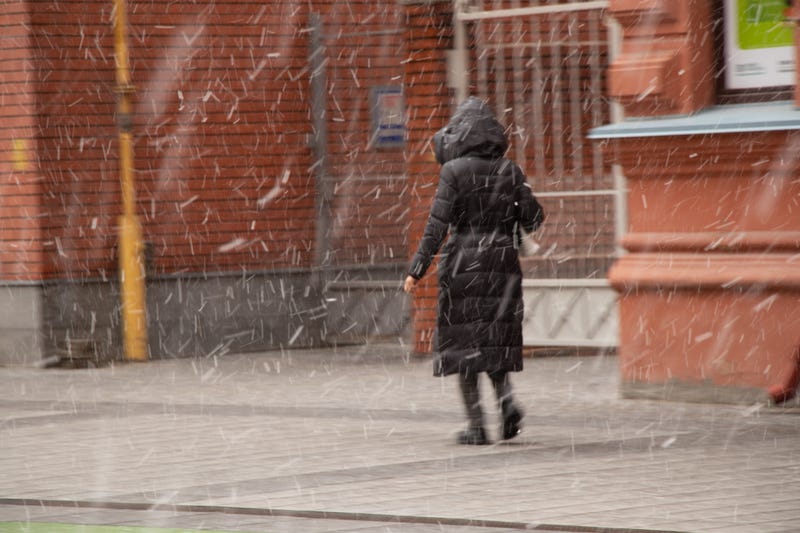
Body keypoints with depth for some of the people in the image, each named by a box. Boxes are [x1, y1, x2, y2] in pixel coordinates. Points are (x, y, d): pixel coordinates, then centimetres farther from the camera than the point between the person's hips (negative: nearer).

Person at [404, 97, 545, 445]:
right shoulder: (509, 170, 4)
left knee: (464, 342, 4)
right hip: (502, 261, 4)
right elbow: (533, 218, 3)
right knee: (496, 338, 15)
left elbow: (437, 224, -13)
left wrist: (417, 269, -11)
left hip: (463, 263, -4)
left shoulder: (455, 171, -8)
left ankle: (476, 425, 1)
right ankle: (506, 401, -8)